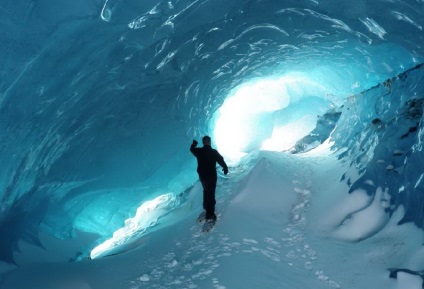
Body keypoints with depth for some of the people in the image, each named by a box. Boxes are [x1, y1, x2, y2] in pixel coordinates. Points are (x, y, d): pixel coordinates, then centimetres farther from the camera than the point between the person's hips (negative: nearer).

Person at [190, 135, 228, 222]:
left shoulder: (199, 151, -6)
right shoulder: (214, 152, -17)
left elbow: (192, 149, 16)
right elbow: (221, 161, -10)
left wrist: (194, 144, 38)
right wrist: (225, 168, 9)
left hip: (202, 175, 5)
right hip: (211, 176, -5)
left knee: (206, 191, 28)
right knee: (211, 193, -2)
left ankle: (207, 207, 47)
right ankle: (210, 215, -4)